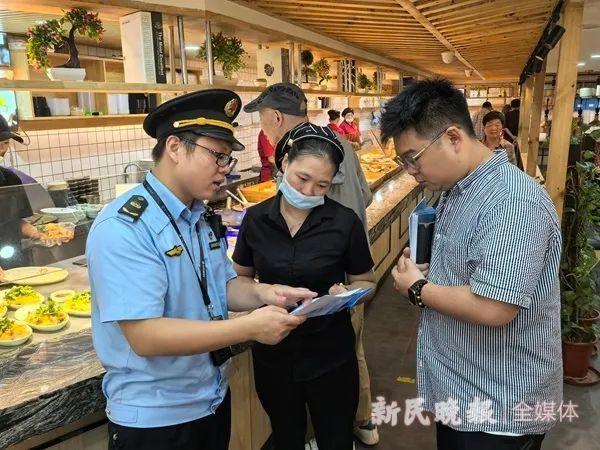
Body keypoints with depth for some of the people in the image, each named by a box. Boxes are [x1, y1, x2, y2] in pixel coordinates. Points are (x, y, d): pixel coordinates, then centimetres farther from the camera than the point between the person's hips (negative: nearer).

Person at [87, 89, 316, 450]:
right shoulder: (123, 227, -23)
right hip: (153, 417, -7)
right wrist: (250, 327, -31)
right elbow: (145, 336, -28)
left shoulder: (204, 218, 2)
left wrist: (261, 293, -12)